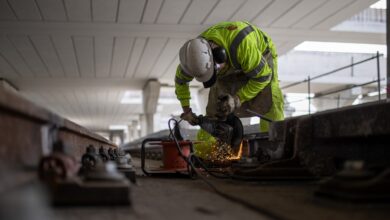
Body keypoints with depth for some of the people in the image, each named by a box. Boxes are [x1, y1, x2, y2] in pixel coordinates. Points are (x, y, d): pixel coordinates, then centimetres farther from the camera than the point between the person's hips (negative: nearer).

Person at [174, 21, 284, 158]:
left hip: (261, 56, -4)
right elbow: (180, 80, -6)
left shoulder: (240, 44, -45)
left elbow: (262, 75, -33)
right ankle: (201, 151, 3)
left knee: (270, 102, -22)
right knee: (215, 106, -4)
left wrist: (238, 99, -34)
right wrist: (186, 110, -7)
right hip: (230, 66, 4)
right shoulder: (197, 56, -28)